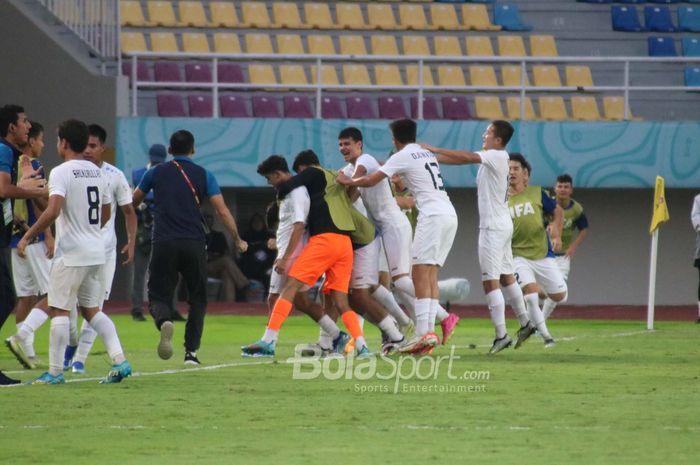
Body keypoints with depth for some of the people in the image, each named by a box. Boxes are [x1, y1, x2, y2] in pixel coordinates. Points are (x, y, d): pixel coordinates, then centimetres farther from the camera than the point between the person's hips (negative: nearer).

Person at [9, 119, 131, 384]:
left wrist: (27, 237, -18)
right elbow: (105, 214, 20)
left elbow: (52, 211, -25)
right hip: (96, 252, 7)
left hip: (71, 253, -7)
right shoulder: (96, 172, 12)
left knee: (59, 309, -1)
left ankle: (55, 372, 0)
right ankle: (119, 360, 2)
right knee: (91, 309, 14)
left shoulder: (61, 173, -12)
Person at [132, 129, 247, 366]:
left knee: (159, 297, 5)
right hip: (194, 244, 0)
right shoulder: (203, 175, 6)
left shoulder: (155, 173, 9)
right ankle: (191, 352, 6)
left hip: (164, 243, 0)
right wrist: (238, 240, 12)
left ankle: (164, 321, -30)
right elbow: (222, 211, -1)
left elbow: (133, 202, 23)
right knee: (197, 299, 16)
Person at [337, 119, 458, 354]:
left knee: (421, 275, -9)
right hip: (449, 214, 8)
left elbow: (370, 181, -4)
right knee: (430, 276, 8)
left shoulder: (402, 157, -2)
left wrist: (347, 181, 12)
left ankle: (423, 333, -18)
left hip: (433, 216, -8)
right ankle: (429, 331, 1)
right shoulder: (427, 153, 22)